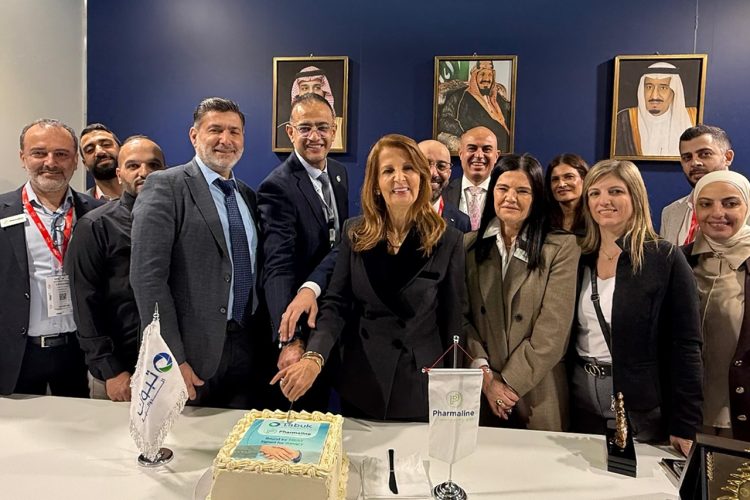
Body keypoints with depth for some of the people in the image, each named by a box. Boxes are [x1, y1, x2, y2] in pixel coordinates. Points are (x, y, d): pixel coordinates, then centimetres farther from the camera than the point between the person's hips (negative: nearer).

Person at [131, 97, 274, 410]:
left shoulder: (248, 195, 13)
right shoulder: (165, 187, -7)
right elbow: (147, 276, -14)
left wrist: (266, 344, 9)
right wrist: (172, 360, -17)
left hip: (250, 349, 6)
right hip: (195, 351, -5)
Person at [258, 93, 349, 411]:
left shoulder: (340, 174, 3)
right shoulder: (278, 187, -20)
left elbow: (343, 242, -7)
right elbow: (278, 266, -30)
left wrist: (313, 286, -27)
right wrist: (290, 340, -41)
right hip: (300, 319, -7)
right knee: (306, 408, 11)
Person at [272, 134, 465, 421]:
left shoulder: (447, 240, -8)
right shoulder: (355, 233, -2)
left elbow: (452, 322, -4)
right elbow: (336, 304, -6)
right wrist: (313, 358, -22)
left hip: (421, 388, -2)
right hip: (361, 384, 2)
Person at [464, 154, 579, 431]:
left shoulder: (562, 247, -6)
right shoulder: (469, 245, 3)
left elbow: (552, 329, -11)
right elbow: (461, 317, -1)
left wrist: (510, 382, -13)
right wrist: (485, 375, -12)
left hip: (537, 395, -2)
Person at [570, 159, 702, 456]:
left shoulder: (665, 259, -8)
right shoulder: (581, 260, 4)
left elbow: (686, 345, -10)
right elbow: (567, 336, 7)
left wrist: (685, 427, -12)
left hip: (641, 409, -3)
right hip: (582, 401, 4)